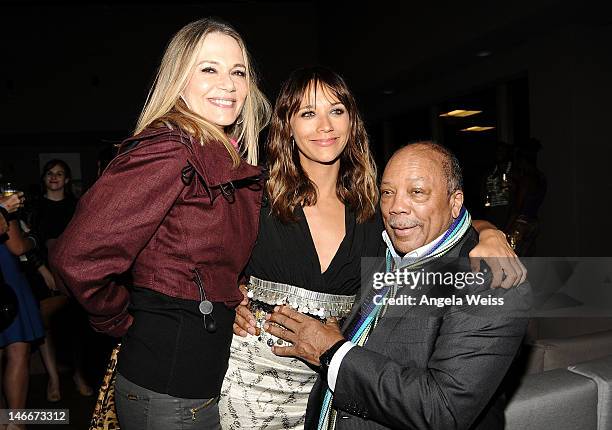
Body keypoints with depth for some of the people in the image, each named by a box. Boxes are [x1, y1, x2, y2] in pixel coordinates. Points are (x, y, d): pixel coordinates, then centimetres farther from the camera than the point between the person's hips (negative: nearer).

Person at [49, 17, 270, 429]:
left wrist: (228, 301, 6)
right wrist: (121, 323, -11)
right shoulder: (170, 149, -21)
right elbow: (78, 258, -26)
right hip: (169, 387, -8)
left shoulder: (229, 159, 5)